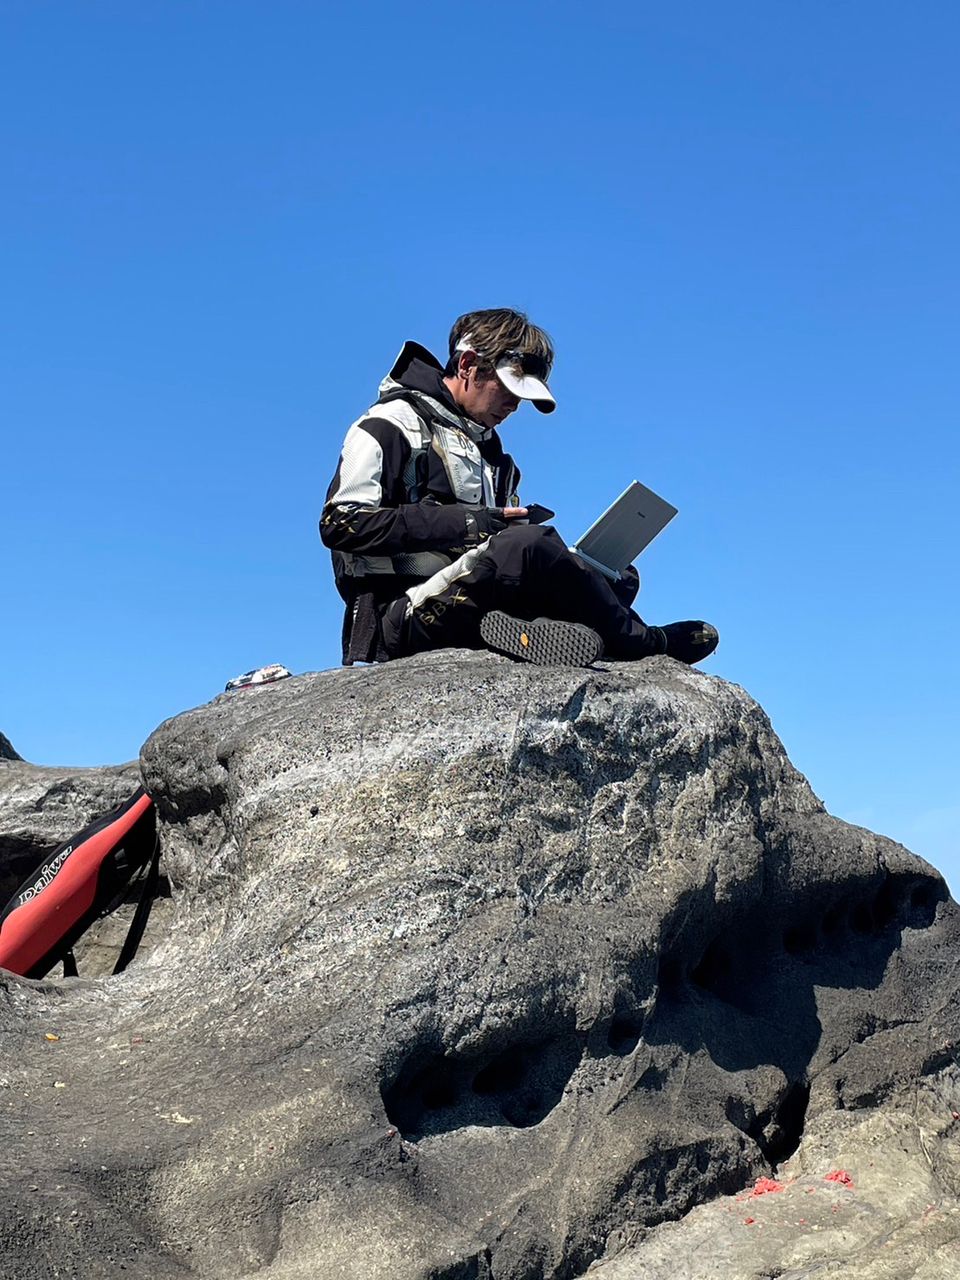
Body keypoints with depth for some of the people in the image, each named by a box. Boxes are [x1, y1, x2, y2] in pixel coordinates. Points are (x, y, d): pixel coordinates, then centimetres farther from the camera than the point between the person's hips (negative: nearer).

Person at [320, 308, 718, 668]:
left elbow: (513, 559, 22)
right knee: (528, 546, -29)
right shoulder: (391, 424, 4)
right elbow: (340, 524, -10)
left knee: (618, 579, -2)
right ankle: (648, 645, -10)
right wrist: (461, 523, -17)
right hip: (402, 619, -8)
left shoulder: (489, 450, 27)